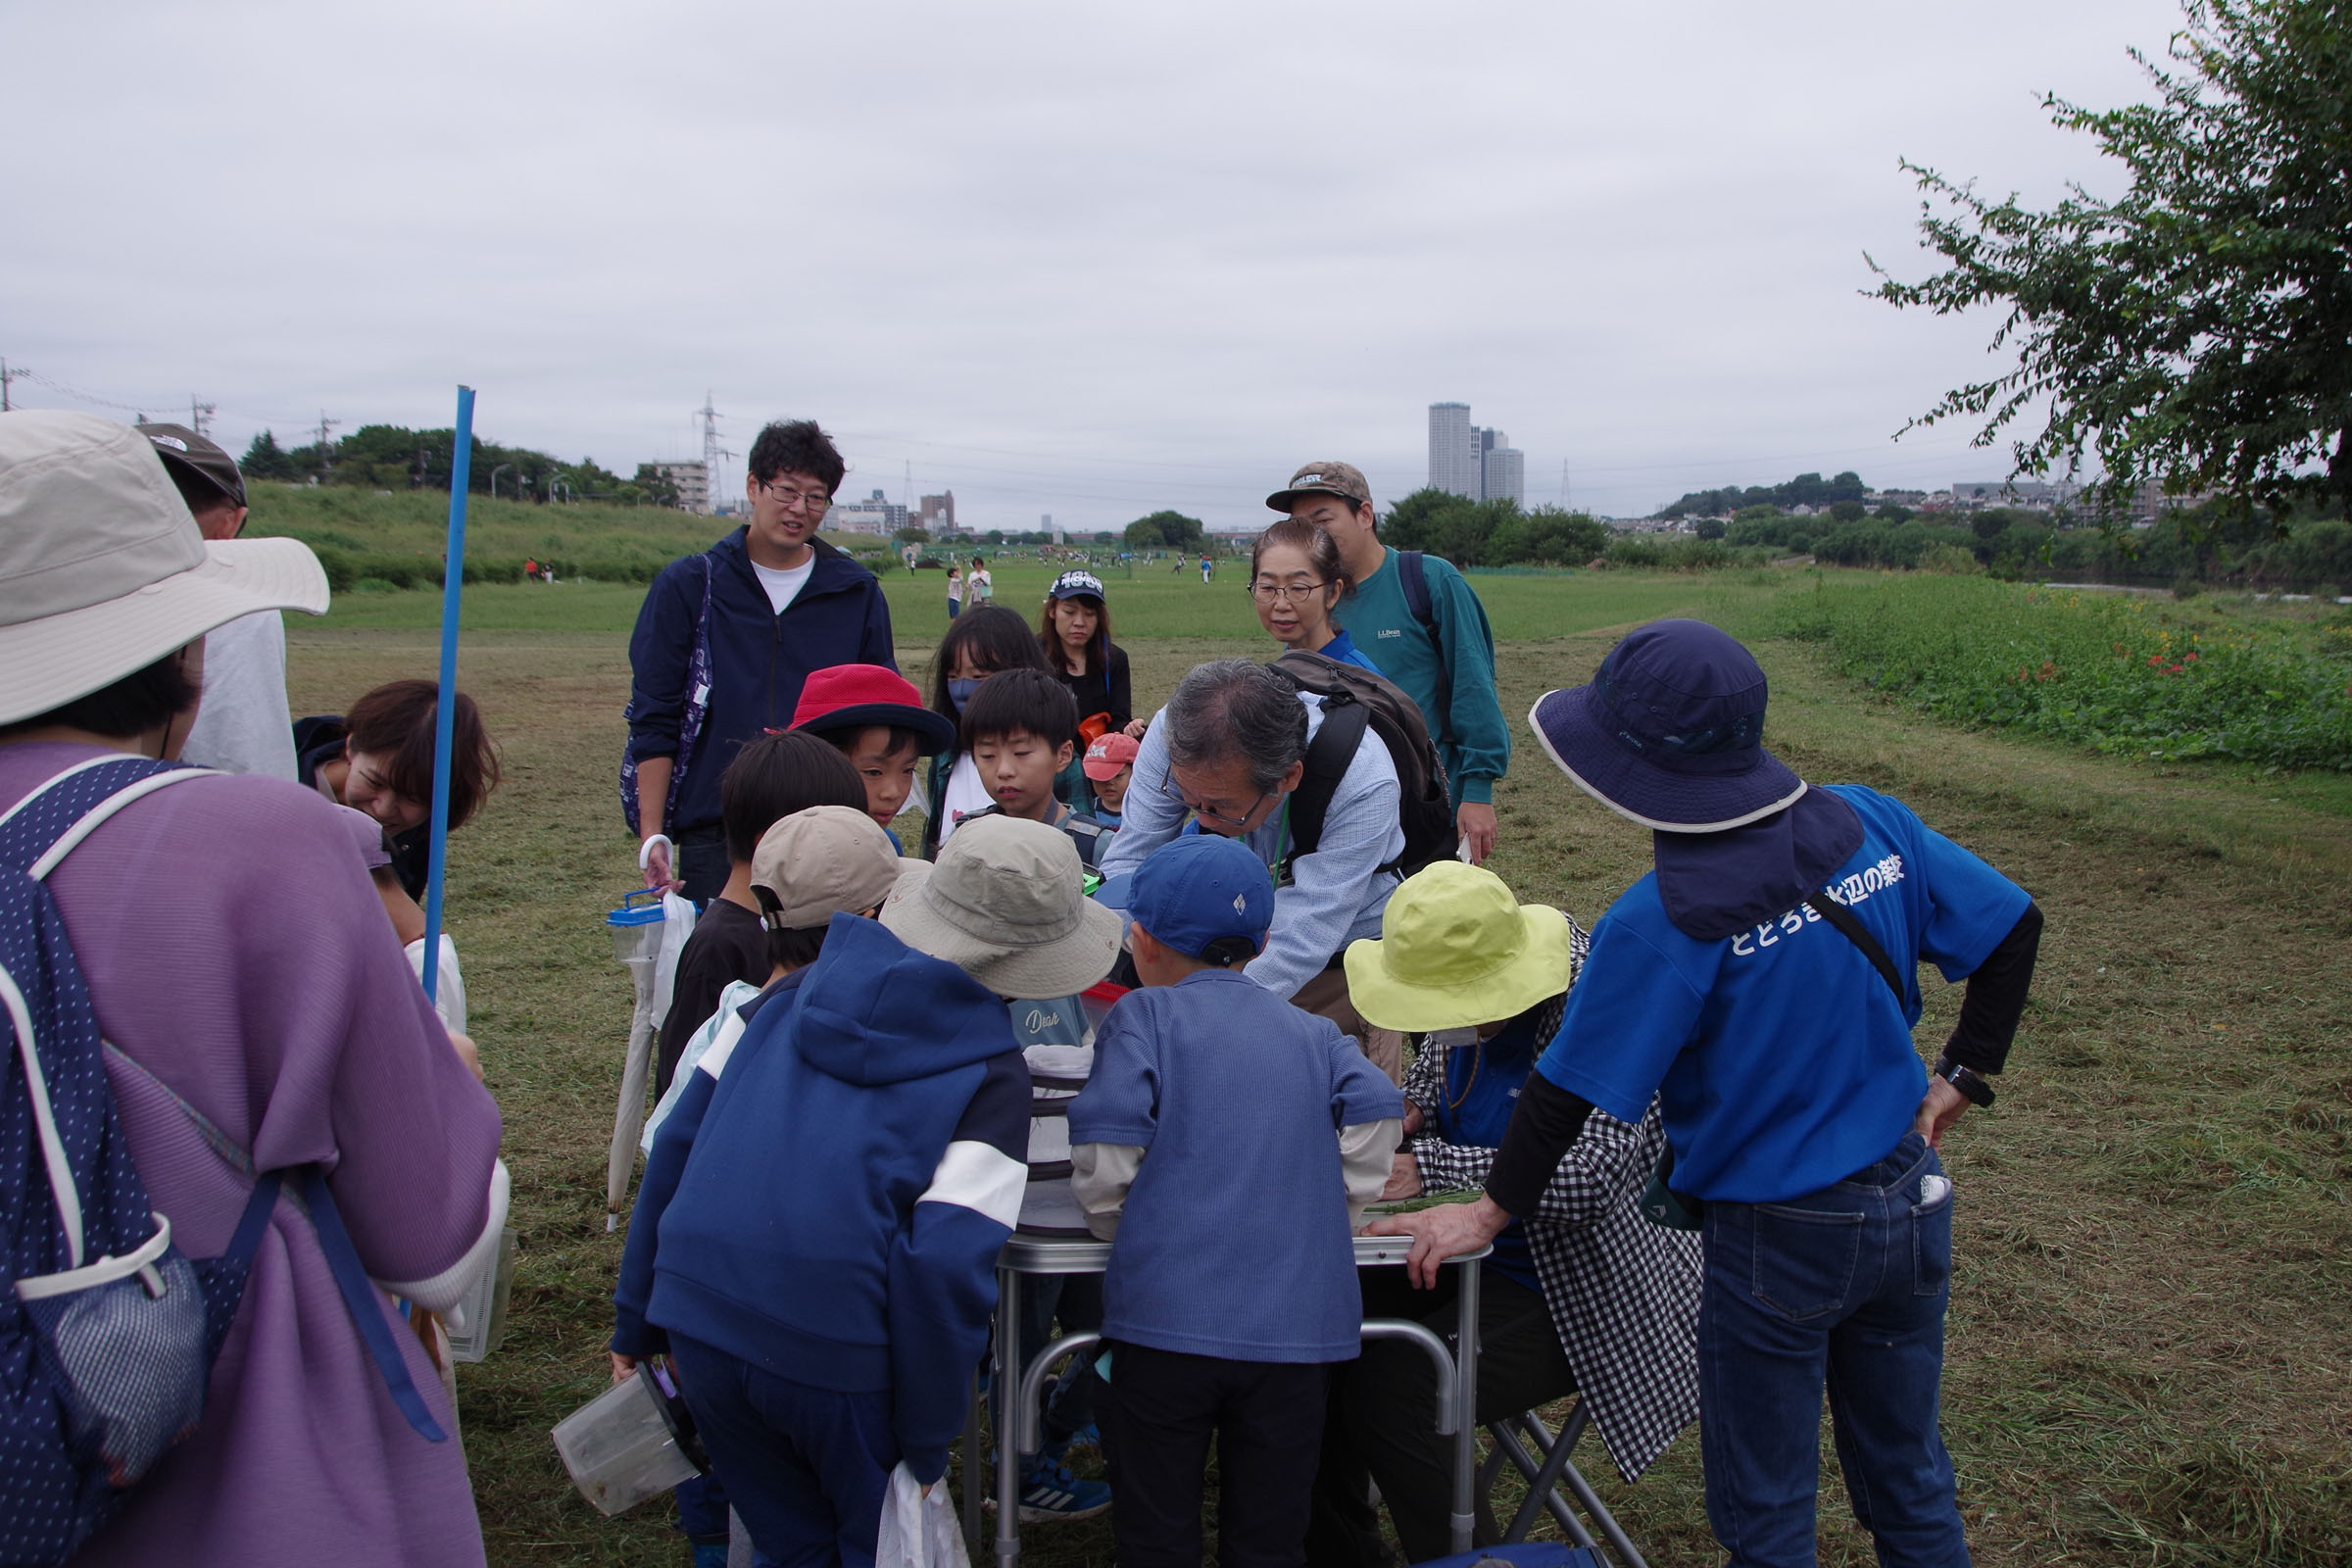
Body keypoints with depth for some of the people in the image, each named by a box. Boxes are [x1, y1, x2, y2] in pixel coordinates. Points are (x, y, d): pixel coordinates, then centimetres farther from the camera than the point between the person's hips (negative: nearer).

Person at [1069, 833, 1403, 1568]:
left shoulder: (1142, 1017, 2)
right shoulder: (1313, 1033, 13)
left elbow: (1105, 1153, -9)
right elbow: (1374, 1113, -1)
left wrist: (1118, 1227, 9)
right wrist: (1320, 1223, 10)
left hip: (1166, 1317, -3)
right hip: (1300, 1326, 3)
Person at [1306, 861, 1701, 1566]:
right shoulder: (1462, 1005, -1)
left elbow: (1587, 1178, -35)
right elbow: (1428, 1093, 18)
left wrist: (1428, 1169, -30)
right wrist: (1401, 1118, -7)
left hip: (1576, 1297, -8)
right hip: (1473, 1255, 8)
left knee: (1388, 1387, -23)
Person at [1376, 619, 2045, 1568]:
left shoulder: (1661, 925, -25)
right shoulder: (1871, 824, -9)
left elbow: (1570, 1089, -19)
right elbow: (2013, 925, 1)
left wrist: (1490, 1212, -6)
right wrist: (1961, 1077, 8)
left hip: (1775, 1240, -6)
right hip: (1910, 1203, 6)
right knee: (1910, 1483, 24)